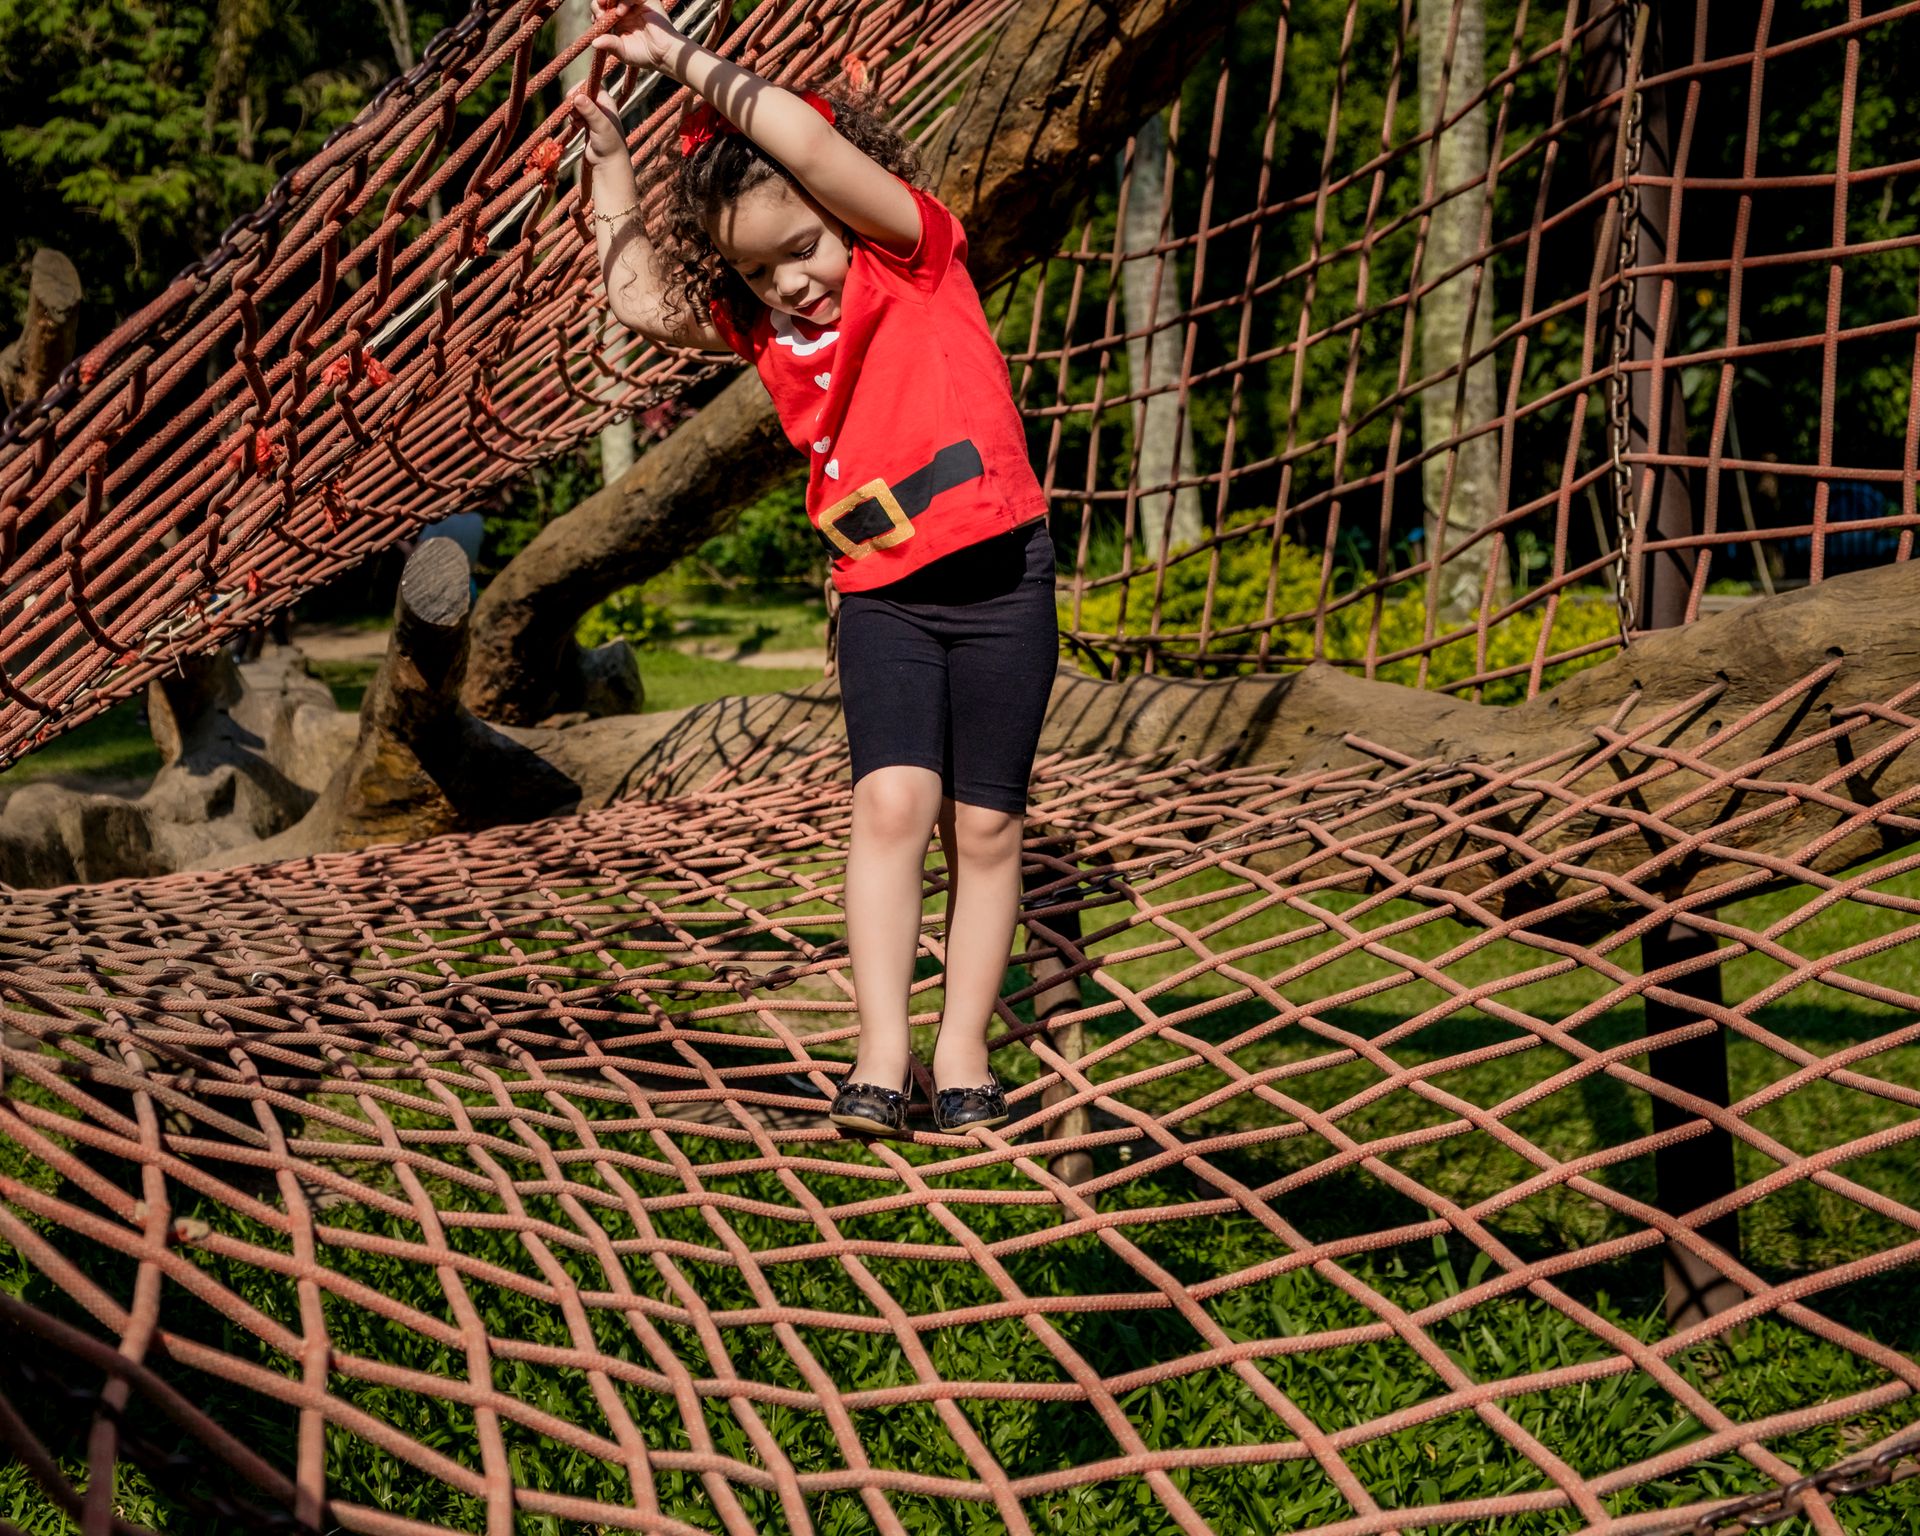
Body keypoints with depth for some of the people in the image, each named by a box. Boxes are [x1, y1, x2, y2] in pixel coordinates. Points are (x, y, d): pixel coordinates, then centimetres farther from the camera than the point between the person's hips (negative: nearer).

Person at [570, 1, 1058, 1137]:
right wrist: (608, 151, 12)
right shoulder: (763, 329, 7)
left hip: (1002, 580, -3)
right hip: (883, 596, 3)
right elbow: (641, 302, 13)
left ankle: (965, 1053, 9)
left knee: (987, 826, 1)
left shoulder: (917, 255, -7)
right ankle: (883, 1054, -16)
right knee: (892, 801, -15)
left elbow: (811, 142, -21)